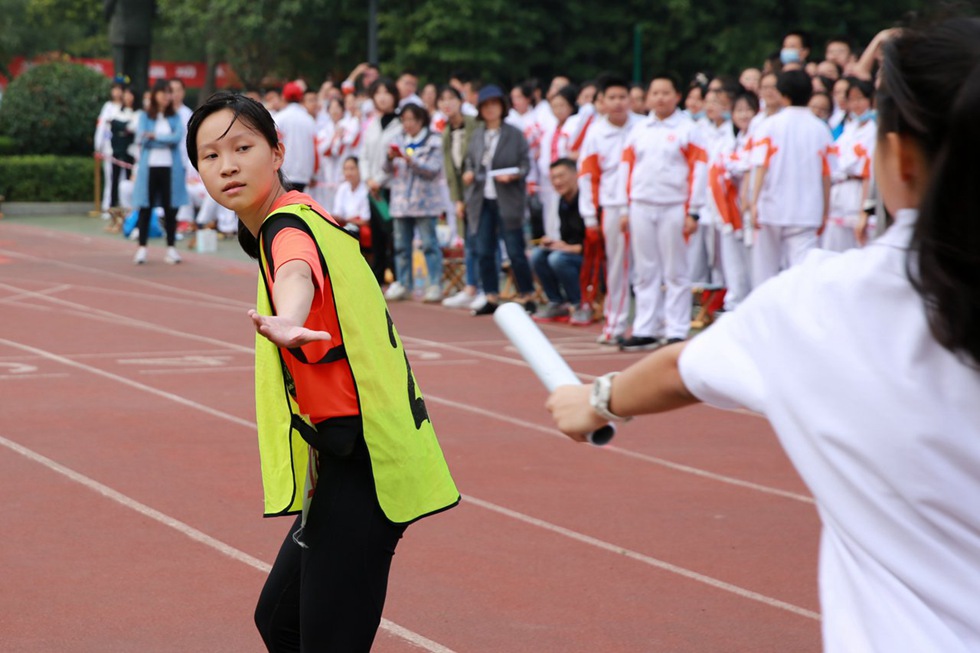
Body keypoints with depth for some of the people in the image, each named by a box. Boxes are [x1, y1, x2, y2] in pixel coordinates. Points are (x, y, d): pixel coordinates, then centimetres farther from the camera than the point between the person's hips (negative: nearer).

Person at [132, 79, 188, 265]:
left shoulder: (175, 117, 9)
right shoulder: (144, 116, 5)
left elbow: (178, 137, -8)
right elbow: (142, 139, -8)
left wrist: (155, 136, -10)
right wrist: (167, 140, -6)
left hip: (170, 168, 1)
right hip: (149, 166, -1)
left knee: (170, 208, 2)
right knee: (146, 208, 0)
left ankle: (171, 248, 9)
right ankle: (142, 248, 4)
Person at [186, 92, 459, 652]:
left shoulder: (288, 224, -18)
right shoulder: (302, 215, 11)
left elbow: (297, 275, -44)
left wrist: (284, 322, -64)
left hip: (360, 464, -10)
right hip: (348, 459, 10)